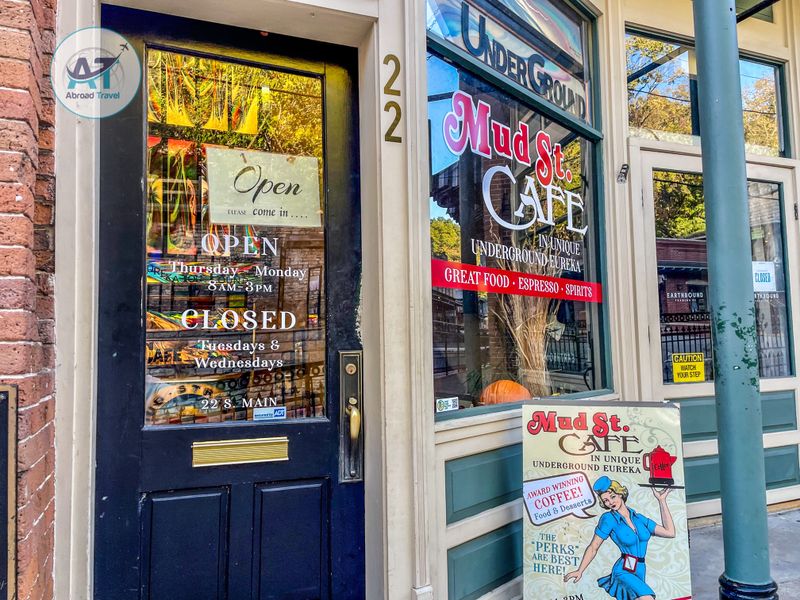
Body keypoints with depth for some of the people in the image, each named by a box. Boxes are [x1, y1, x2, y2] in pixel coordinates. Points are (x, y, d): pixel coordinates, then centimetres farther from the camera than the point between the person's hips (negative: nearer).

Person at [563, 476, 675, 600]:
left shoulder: (638, 518, 9)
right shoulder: (609, 519, -4)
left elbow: (670, 532, 5)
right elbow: (593, 547, -1)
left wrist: (662, 501, 6)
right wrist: (580, 571, -5)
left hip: (640, 572, 6)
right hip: (624, 571, -5)